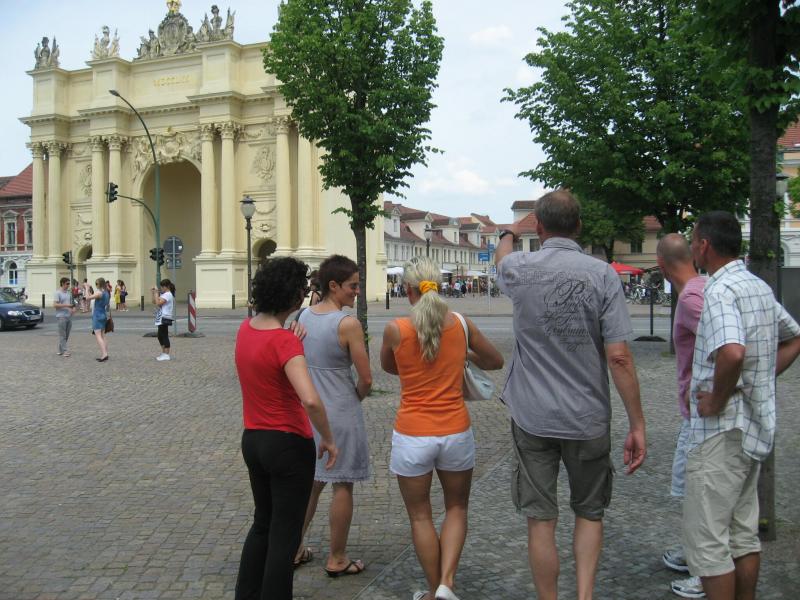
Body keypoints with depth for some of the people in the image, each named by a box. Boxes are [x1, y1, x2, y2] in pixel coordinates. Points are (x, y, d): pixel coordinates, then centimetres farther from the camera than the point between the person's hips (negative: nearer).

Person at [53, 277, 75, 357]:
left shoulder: (69, 293, 14)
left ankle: (60, 350, 19)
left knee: (66, 335, 10)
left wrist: (73, 308, 2)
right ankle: (64, 351, -5)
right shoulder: (58, 293, -7)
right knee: (62, 335, -5)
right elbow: (55, 305, -14)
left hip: (69, 316, 7)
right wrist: (66, 305, -21)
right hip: (61, 316, -7)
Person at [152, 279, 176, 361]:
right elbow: (154, 302, 19)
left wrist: (156, 294, -12)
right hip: (161, 318, 10)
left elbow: (158, 303, -22)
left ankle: (166, 355, -6)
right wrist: (153, 293, 8)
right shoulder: (163, 294, 19)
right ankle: (163, 353, 22)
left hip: (165, 318, -10)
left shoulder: (168, 295, -13)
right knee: (161, 336, 14)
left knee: (164, 336, -8)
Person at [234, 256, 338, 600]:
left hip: (252, 440, 8)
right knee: (285, 534, 8)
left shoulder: (246, 327, 0)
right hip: (288, 444, -8)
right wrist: (328, 439, -19)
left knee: (263, 524, 24)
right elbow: (310, 400, -35)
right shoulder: (285, 341, -24)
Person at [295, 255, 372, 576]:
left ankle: (295, 549, 30)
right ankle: (337, 560, 18)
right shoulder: (348, 324, -19)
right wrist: (356, 398, 4)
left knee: (311, 482, 21)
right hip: (340, 414, -7)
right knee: (343, 486, 7)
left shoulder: (304, 316, 2)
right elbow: (366, 380, -15)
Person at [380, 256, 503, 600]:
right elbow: (496, 361, 12)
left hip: (411, 436, -2)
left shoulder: (395, 329, -11)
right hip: (456, 433, 2)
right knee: (456, 509, 21)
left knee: (420, 516, 15)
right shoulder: (461, 324, -5)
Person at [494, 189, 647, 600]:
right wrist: (637, 425, -5)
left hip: (532, 417, 1)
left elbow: (501, 256, 23)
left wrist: (509, 234, 47)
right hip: (587, 419, 0)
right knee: (589, 512, 20)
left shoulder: (520, 269, -4)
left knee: (540, 520, 10)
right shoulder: (602, 274, -9)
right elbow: (619, 358, -13)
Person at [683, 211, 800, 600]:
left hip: (722, 430, -10)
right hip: (756, 427, 10)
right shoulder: (759, 287, 11)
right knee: (743, 533, 18)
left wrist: (717, 401, -22)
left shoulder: (720, 291, -19)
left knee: (706, 539, 0)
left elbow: (732, 352, -37)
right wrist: (763, 377, 15)